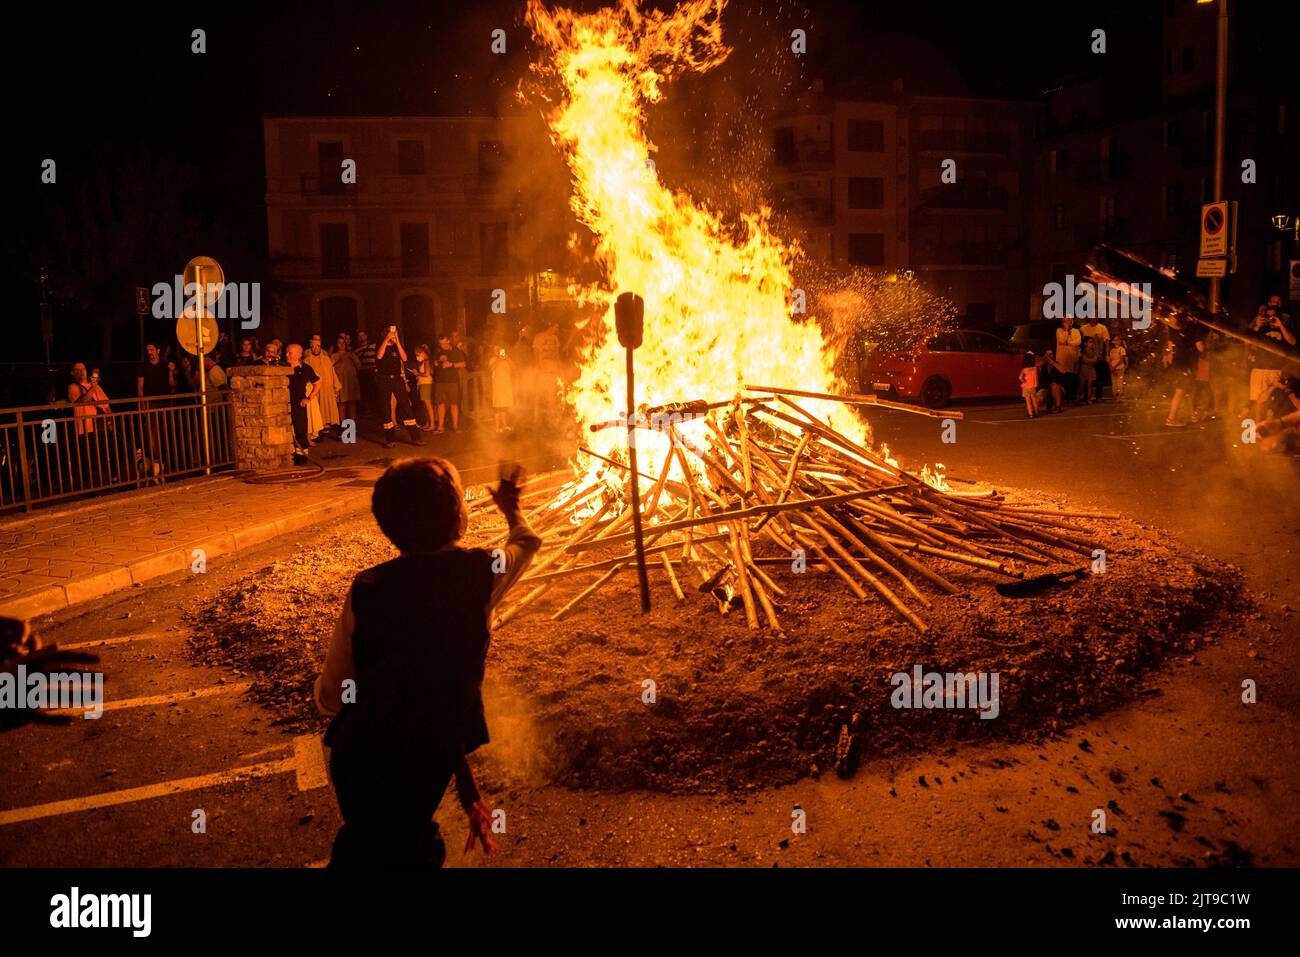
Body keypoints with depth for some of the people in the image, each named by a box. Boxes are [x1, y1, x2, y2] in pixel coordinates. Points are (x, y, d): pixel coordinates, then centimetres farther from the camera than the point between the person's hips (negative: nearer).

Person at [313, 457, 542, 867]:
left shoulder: (366, 587, -6)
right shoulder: (479, 573, -8)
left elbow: (329, 699, -2)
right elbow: (528, 542, 17)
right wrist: (510, 506, 38)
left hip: (355, 755, 1)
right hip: (426, 761, -1)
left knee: (364, 845, 26)